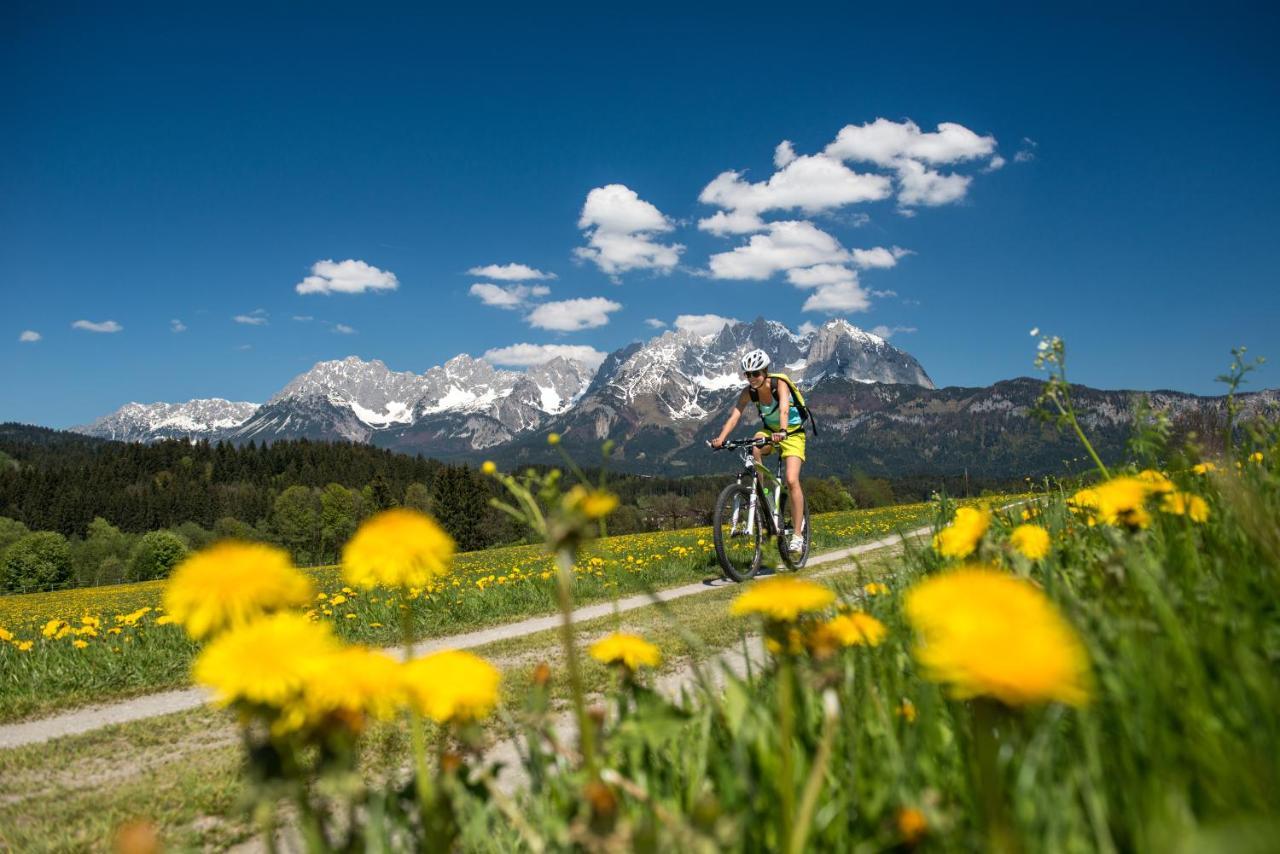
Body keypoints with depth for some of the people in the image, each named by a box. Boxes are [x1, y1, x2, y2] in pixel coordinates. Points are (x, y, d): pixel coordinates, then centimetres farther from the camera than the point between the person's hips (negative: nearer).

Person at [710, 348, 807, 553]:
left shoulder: (779, 385, -26)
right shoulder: (748, 392, -15)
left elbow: (784, 409, -43)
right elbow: (734, 416, -26)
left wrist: (782, 431, -63)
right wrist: (721, 438, -43)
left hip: (792, 433, -4)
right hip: (770, 431, 4)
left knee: (791, 481, -18)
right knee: (753, 448, -32)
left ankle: (798, 534, -9)